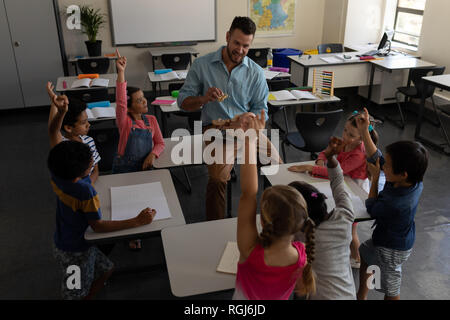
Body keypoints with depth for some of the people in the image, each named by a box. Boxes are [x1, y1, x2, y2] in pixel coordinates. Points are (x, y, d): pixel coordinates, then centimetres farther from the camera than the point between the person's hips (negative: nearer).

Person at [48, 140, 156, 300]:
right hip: (75, 252, -8)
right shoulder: (85, 191, -36)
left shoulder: (56, 176, -15)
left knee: (107, 269, 25)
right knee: (75, 293, 17)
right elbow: (98, 226, -29)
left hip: (63, 243, 8)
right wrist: (138, 221, -29)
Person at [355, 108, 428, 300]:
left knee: (391, 290, 15)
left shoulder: (394, 204, -43)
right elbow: (376, 158, -10)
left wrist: (375, 178, -15)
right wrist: (364, 131, -15)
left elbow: (371, 209, -19)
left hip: (392, 250, -9)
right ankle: (361, 296, 51)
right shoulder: (414, 182, -19)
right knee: (363, 253, 31)